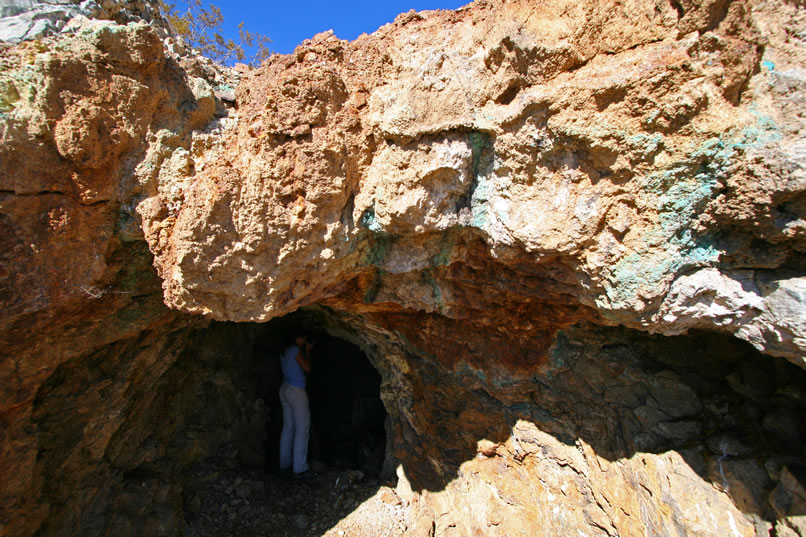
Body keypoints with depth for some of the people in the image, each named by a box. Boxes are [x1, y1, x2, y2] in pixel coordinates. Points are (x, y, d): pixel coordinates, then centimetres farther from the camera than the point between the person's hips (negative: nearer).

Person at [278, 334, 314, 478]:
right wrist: (308, 352, 2)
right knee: (302, 429, -6)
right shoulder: (296, 350, -13)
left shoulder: (284, 352, 13)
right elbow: (307, 368, -7)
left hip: (284, 390, 9)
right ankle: (300, 468, -6)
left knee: (288, 428, 13)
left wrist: (307, 351, 19)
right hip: (296, 390, -9)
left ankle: (285, 464, 19)